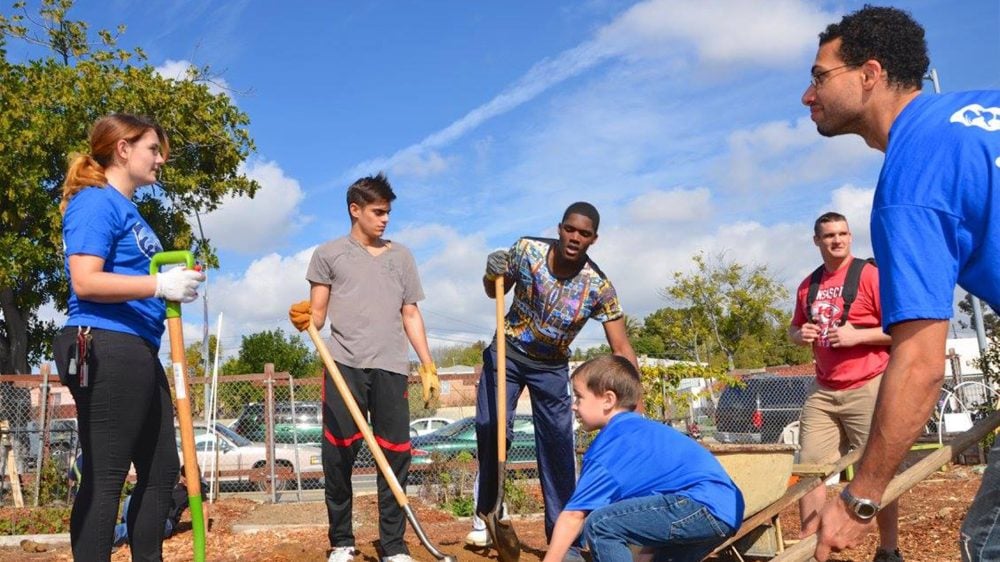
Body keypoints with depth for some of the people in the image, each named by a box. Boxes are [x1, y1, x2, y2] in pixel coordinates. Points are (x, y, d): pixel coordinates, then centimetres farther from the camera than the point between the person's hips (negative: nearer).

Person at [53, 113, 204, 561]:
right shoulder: (96, 202, -7)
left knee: (161, 470, 14)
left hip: (139, 354, 10)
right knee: (104, 477, -6)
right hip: (106, 351, -10)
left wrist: (173, 288, 14)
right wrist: (159, 284, -21)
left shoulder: (128, 209, 21)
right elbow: (85, 281, -19)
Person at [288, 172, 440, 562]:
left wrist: (428, 364, 11)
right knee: (338, 456, -3)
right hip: (345, 366, -2)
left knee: (395, 456, 0)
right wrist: (303, 319, -16)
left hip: (391, 367, 2)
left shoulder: (401, 256, 19)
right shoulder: (329, 254, 10)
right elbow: (317, 314, 8)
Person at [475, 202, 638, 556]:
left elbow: (621, 349, -21)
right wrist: (493, 275, -24)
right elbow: (494, 293, -1)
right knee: (490, 428, -14)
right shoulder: (526, 250, -18)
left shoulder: (598, 287, -21)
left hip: (552, 367, 0)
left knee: (558, 444, -4)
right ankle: (487, 512, 6)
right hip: (507, 354, 0)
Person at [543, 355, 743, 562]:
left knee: (600, 524, -13)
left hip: (704, 506, -11)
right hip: (726, 509, 11)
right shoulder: (642, 431, 21)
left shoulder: (610, 445, -5)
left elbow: (573, 515, -7)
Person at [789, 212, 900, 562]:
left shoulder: (869, 275, -6)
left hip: (867, 388, -6)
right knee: (809, 467, 3)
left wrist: (858, 335, -18)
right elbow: (794, 328, 25)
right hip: (822, 391, 6)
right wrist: (800, 335, 3)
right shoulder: (808, 286, 11)